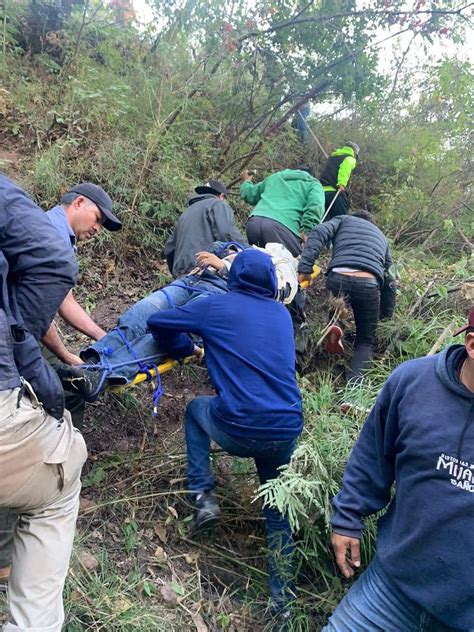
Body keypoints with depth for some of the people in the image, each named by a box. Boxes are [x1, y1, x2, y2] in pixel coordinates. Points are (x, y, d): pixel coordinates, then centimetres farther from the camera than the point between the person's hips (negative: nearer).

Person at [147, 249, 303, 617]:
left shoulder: (217, 306, 0)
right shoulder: (282, 314, 13)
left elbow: (157, 323, 7)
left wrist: (185, 349, 24)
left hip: (237, 431, -4)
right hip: (286, 432, 4)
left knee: (196, 409, 29)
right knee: (278, 507, 26)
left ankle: (203, 497, 20)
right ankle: (282, 594, 32)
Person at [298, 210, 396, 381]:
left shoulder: (343, 219, 28)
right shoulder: (381, 236, 36)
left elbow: (318, 234, 5)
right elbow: (389, 282, 31)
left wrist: (305, 268, -5)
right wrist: (385, 318, 36)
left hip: (338, 277, -1)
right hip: (369, 284, 1)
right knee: (365, 341, 17)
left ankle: (331, 325, -1)